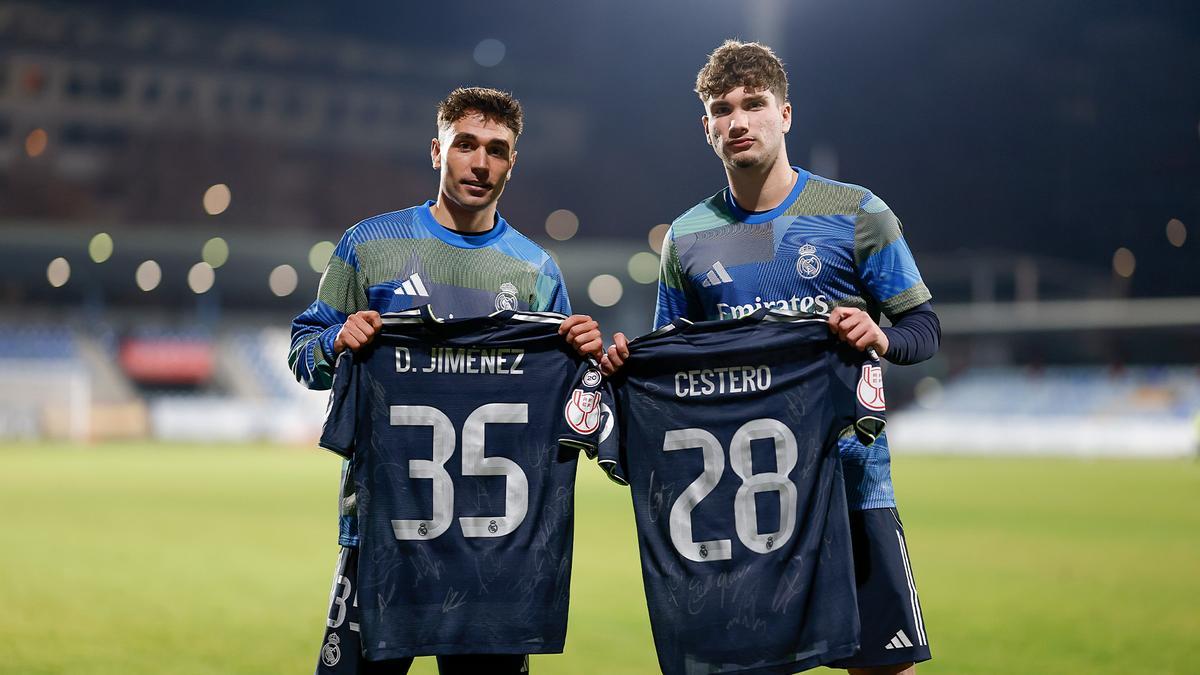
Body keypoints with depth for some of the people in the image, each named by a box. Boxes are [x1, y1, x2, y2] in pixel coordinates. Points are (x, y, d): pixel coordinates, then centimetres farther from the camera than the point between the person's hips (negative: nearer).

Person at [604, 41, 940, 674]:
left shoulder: (855, 213, 1)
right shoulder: (686, 237, 9)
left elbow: (924, 327, 2)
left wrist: (881, 338, -19)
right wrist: (631, 362, -5)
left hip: (848, 474, -2)